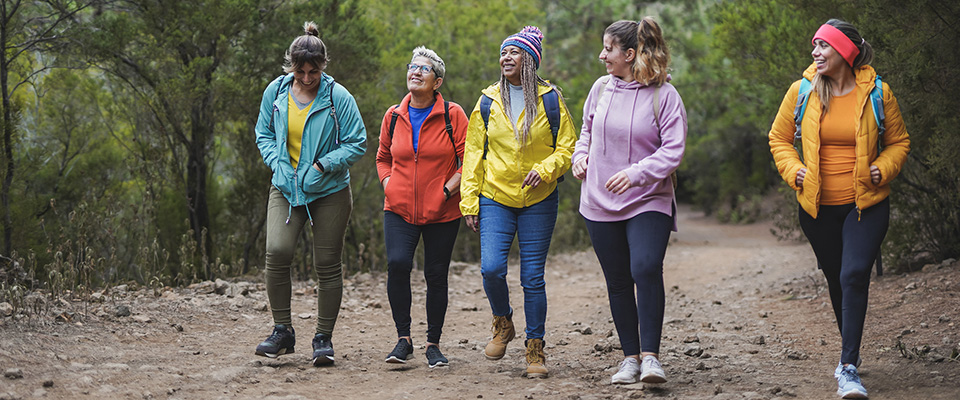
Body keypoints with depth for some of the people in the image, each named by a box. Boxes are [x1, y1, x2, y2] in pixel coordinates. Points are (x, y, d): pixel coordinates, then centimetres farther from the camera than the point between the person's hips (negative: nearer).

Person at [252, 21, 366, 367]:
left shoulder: (338, 97, -9)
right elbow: (264, 134, 12)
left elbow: (357, 144, -5)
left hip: (329, 191, -2)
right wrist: (277, 163, -5)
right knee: (277, 251, -17)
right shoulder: (276, 92, 0)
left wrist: (323, 164, -17)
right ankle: (282, 332, -4)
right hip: (285, 187, 2)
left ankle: (324, 338, 14)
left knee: (327, 265, 1)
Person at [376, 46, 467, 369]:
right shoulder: (394, 116, 7)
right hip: (399, 209, 2)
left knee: (436, 275, 2)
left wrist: (447, 189, -13)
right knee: (397, 264, -18)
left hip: (442, 212, -2)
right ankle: (403, 339, -7)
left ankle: (433, 344, 16)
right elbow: (383, 157, 21)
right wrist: (387, 183, 4)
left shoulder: (452, 115, -4)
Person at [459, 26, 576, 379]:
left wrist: (546, 169, -15)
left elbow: (567, 147, 4)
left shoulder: (550, 100, 2)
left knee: (533, 277, 0)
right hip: (495, 199, 1)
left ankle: (535, 349, 11)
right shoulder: (488, 102, 5)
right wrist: (469, 202, 1)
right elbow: (473, 154, 7)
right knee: (491, 268, -15)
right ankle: (502, 324, 13)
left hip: (538, 201, -1)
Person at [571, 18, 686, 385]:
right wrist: (581, 155, 2)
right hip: (601, 203, 4)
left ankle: (650, 355, -14)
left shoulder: (664, 95, -9)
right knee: (618, 283, 8)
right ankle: (630, 357, 18)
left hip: (648, 201, -4)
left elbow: (673, 150, -12)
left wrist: (635, 173, -24)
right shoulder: (601, 87, 5)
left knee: (646, 269, -23)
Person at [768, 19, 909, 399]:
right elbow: (779, 137, 11)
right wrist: (793, 170, -6)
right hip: (818, 206, 3)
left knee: (854, 276, -18)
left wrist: (882, 168, -10)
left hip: (866, 204, -3)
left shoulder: (876, 92, -5)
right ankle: (850, 349, 38)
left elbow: (899, 141, 9)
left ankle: (848, 369, -17)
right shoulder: (802, 90, -2)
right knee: (836, 278, 15)